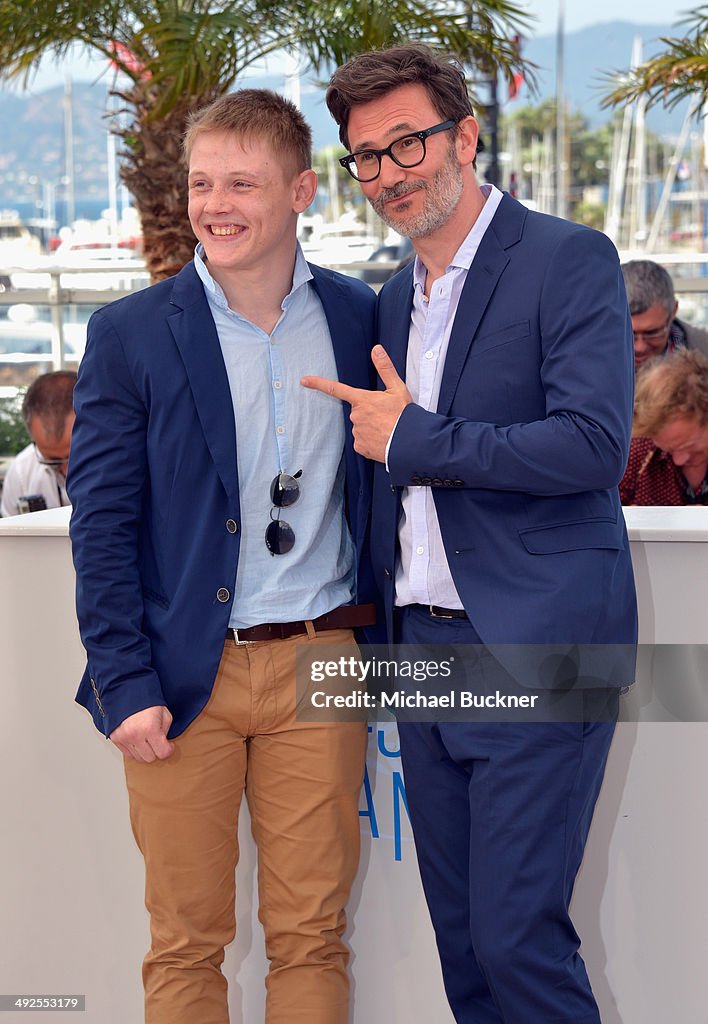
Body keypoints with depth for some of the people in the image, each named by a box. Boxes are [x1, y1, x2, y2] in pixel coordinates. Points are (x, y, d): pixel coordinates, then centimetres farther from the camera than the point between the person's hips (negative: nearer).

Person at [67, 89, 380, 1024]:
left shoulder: (359, 318, 6)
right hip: (184, 679, -2)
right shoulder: (131, 334, -1)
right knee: (185, 943, 6)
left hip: (318, 666, 2)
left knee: (313, 937, 7)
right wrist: (127, 685, -9)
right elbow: (101, 522, -3)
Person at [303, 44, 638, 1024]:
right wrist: (390, 629, 14)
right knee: (461, 934, 12)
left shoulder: (568, 261, -8)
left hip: (534, 648, -7)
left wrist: (412, 440, -13)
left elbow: (594, 444, -20)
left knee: (516, 934, -8)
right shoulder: (395, 299, 16)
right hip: (427, 648, 8)